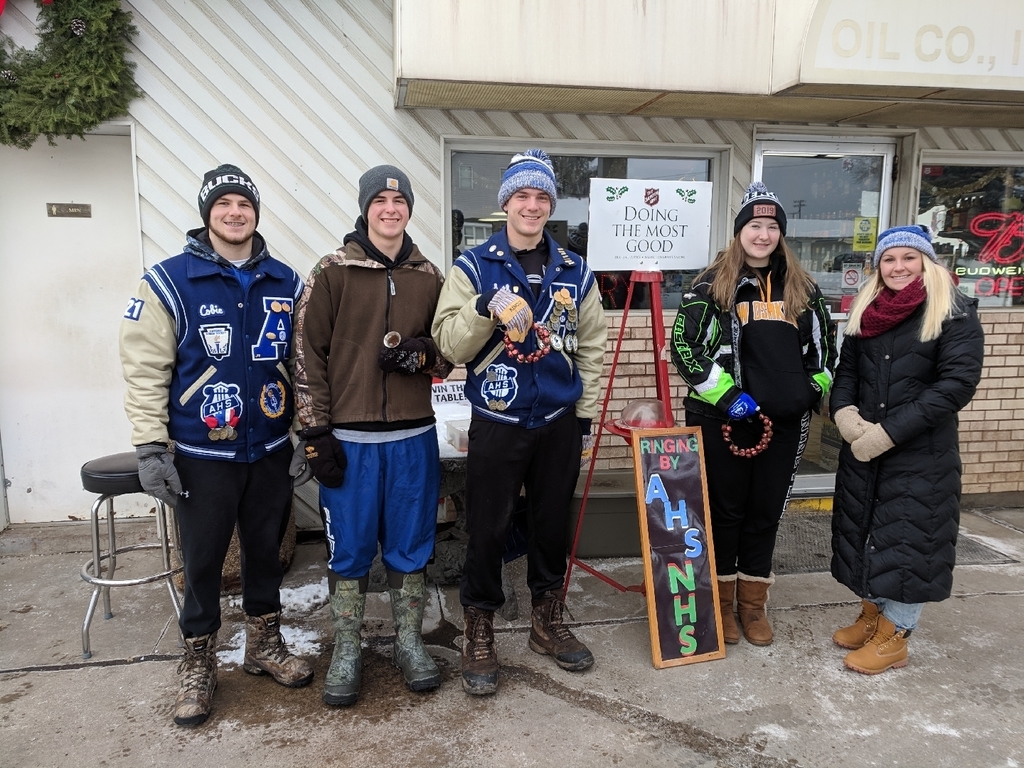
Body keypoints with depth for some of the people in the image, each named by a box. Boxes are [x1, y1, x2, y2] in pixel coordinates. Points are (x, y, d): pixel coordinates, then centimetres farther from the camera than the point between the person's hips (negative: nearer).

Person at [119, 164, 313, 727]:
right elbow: (145, 372, -8)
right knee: (203, 560, 9)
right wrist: (150, 448, -12)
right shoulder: (169, 282, -7)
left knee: (266, 550, 15)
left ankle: (264, 646, 35)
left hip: (270, 450, 3)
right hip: (200, 455, -3)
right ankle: (198, 663, 30)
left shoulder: (285, 282, 4)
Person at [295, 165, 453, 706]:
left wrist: (421, 355, -9)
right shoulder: (332, 272, -1)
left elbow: (448, 354, 15)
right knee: (349, 549, 8)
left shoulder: (428, 276, 8)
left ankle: (410, 643, 30)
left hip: (413, 437, 3)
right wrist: (316, 433, -7)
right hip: (349, 438, -2)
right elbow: (308, 355, -3)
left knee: (410, 547, 12)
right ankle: (346, 652, 26)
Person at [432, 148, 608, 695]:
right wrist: (483, 309, -27)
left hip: (559, 423, 3)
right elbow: (449, 345, -10)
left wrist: (585, 411, 7)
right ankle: (479, 636, 23)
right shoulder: (474, 266, -3)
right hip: (497, 424, -3)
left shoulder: (574, 271, 6)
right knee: (488, 532, 4)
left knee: (553, 526, 15)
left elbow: (591, 346, 11)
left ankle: (548, 623, 35)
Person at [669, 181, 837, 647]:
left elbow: (825, 341, 22)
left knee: (767, 511, 11)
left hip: (785, 420, 4)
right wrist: (724, 393, -15)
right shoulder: (713, 284, -3)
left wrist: (817, 388, 9)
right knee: (725, 509, 7)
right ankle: (721, 601, 23)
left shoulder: (802, 287, 10)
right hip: (724, 418, -4)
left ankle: (752, 601, 27)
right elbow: (682, 342, -10)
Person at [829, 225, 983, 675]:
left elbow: (958, 383, -17)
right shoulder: (865, 312, 9)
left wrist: (889, 432, -21)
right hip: (861, 449, 6)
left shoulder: (955, 314, -9)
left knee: (908, 538, 2)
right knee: (862, 532, 14)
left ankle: (894, 637, 18)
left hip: (921, 453, -5)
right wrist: (844, 411, -10)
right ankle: (871, 615, 33)